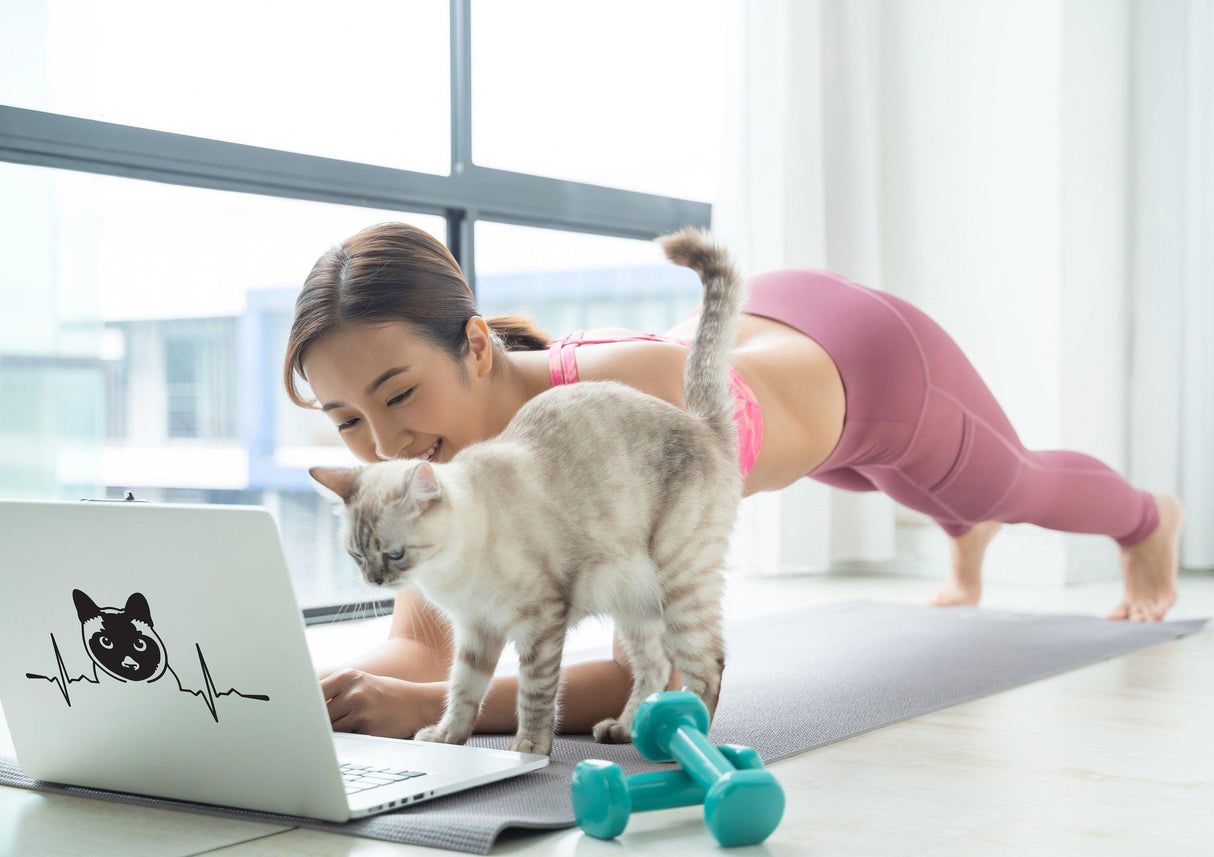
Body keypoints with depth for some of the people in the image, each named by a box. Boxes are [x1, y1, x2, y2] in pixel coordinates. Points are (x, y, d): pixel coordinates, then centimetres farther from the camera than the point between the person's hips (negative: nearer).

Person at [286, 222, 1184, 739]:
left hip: (872, 360, -5)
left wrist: (429, 707, -59)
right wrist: (315, 691, -48)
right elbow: (419, 646, -27)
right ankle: (970, 546, 80)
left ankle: (1151, 519, 69)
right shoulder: (443, 425, -33)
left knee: (1018, 486, 30)